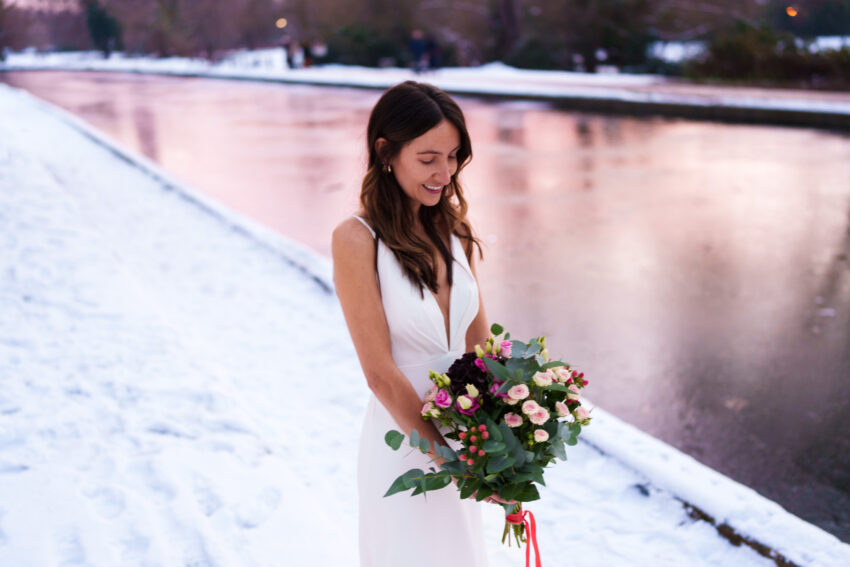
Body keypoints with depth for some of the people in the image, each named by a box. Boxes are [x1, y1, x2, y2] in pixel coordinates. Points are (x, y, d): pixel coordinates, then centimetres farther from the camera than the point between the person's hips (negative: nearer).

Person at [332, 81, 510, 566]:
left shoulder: (454, 229, 1)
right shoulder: (357, 240, -17)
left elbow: (480, 341, 4)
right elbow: (381, 373, -18)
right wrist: (450, 458, -16)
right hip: (404, 442, -6)